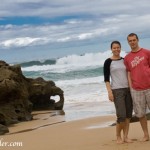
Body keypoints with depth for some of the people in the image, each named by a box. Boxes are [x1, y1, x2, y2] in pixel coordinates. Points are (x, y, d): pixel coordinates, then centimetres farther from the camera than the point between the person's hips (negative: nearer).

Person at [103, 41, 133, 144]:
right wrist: (109, 92, -13)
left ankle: (126, 136, 9)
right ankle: (118, 136, 6)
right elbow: (106, 78, -4)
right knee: (121, 115, -12)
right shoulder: (108, 62, -1)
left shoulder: (124, 60, 11)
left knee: (128, 114, 1)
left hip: (128, 89, 4)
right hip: (117, 91, -4)